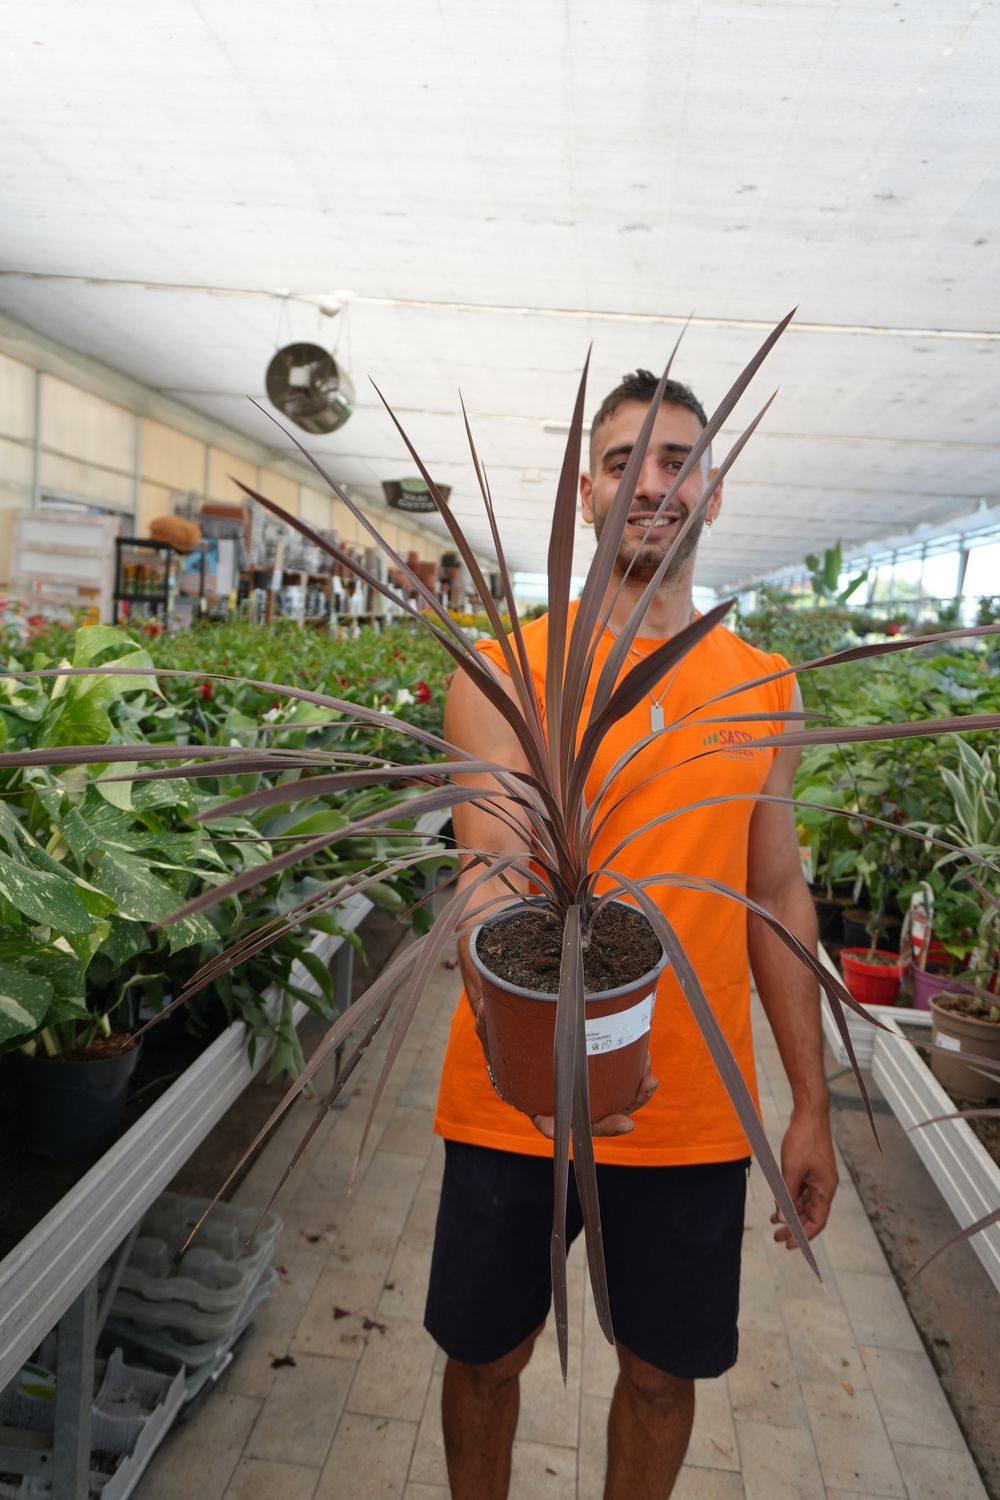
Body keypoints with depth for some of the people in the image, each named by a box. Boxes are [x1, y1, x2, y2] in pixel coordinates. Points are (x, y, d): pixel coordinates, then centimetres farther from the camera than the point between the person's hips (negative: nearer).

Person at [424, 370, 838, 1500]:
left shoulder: (763, 686, 4)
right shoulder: (507, 668, -7)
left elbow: (778, 893, 7)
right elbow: (488, 875, -18)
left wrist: (810, 1106, 8)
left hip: (694, 1111, 3)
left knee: (663, 1373, 19)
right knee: (485, 1356, 18)